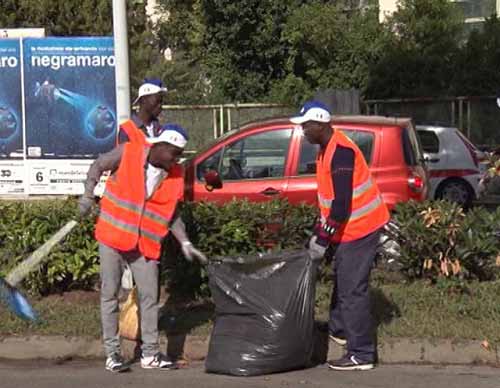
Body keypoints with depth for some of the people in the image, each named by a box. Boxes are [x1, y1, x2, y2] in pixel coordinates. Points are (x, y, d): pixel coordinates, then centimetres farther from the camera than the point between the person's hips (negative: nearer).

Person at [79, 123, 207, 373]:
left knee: (149, 295, 3)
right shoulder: (127, 153, -14)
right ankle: (112, 353, 9)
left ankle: (150, 353, 12)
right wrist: (88, 196, -6)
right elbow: (98, 166, 2)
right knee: (110, 294, 2)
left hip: (145, 243, 3)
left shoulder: (175, 175, -3)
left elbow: (171, 213, 6)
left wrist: (185, 243, -1)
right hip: (113, 236, -3)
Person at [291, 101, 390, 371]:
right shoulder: (327, 150, 11)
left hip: (359, 228, -11)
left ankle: (362, 355, -7)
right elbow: (329, 197, 19)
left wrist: (323, 239, -21)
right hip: (350, 227, 11)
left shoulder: (340, 151, -22)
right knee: (341, 280, 23)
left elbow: (342, 202, -26)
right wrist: (319, 233, 17)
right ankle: (339, 330, 41)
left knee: (352, 290, -10)